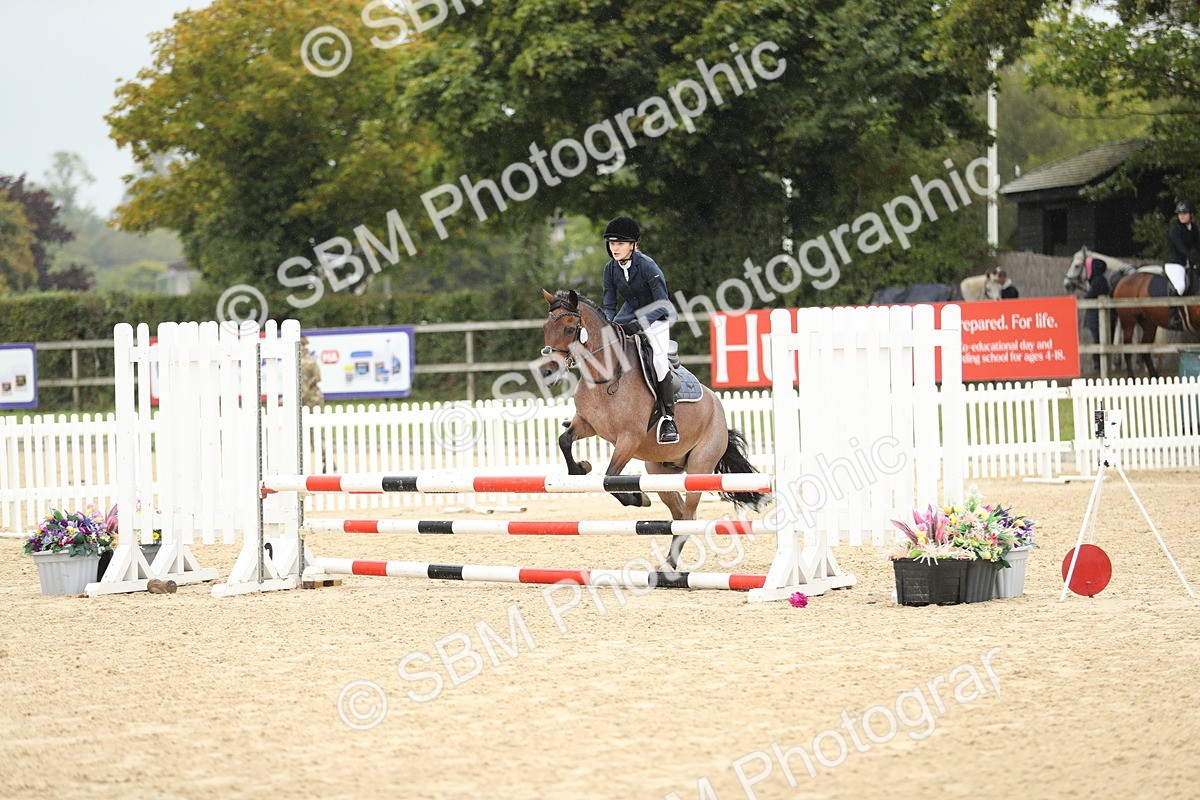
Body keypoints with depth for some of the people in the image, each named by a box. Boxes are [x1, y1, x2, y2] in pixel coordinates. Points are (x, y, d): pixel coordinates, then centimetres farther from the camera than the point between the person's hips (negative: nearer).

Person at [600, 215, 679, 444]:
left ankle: (668, 419, -23)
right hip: (629, 316, 6)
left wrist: (639, 323, -38)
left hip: (655, 319, -6)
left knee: (658, 359, -29)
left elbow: (662, 304, -27)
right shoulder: (611, 269, -6)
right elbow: (609, 305, 1)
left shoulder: (647, 266, -24)